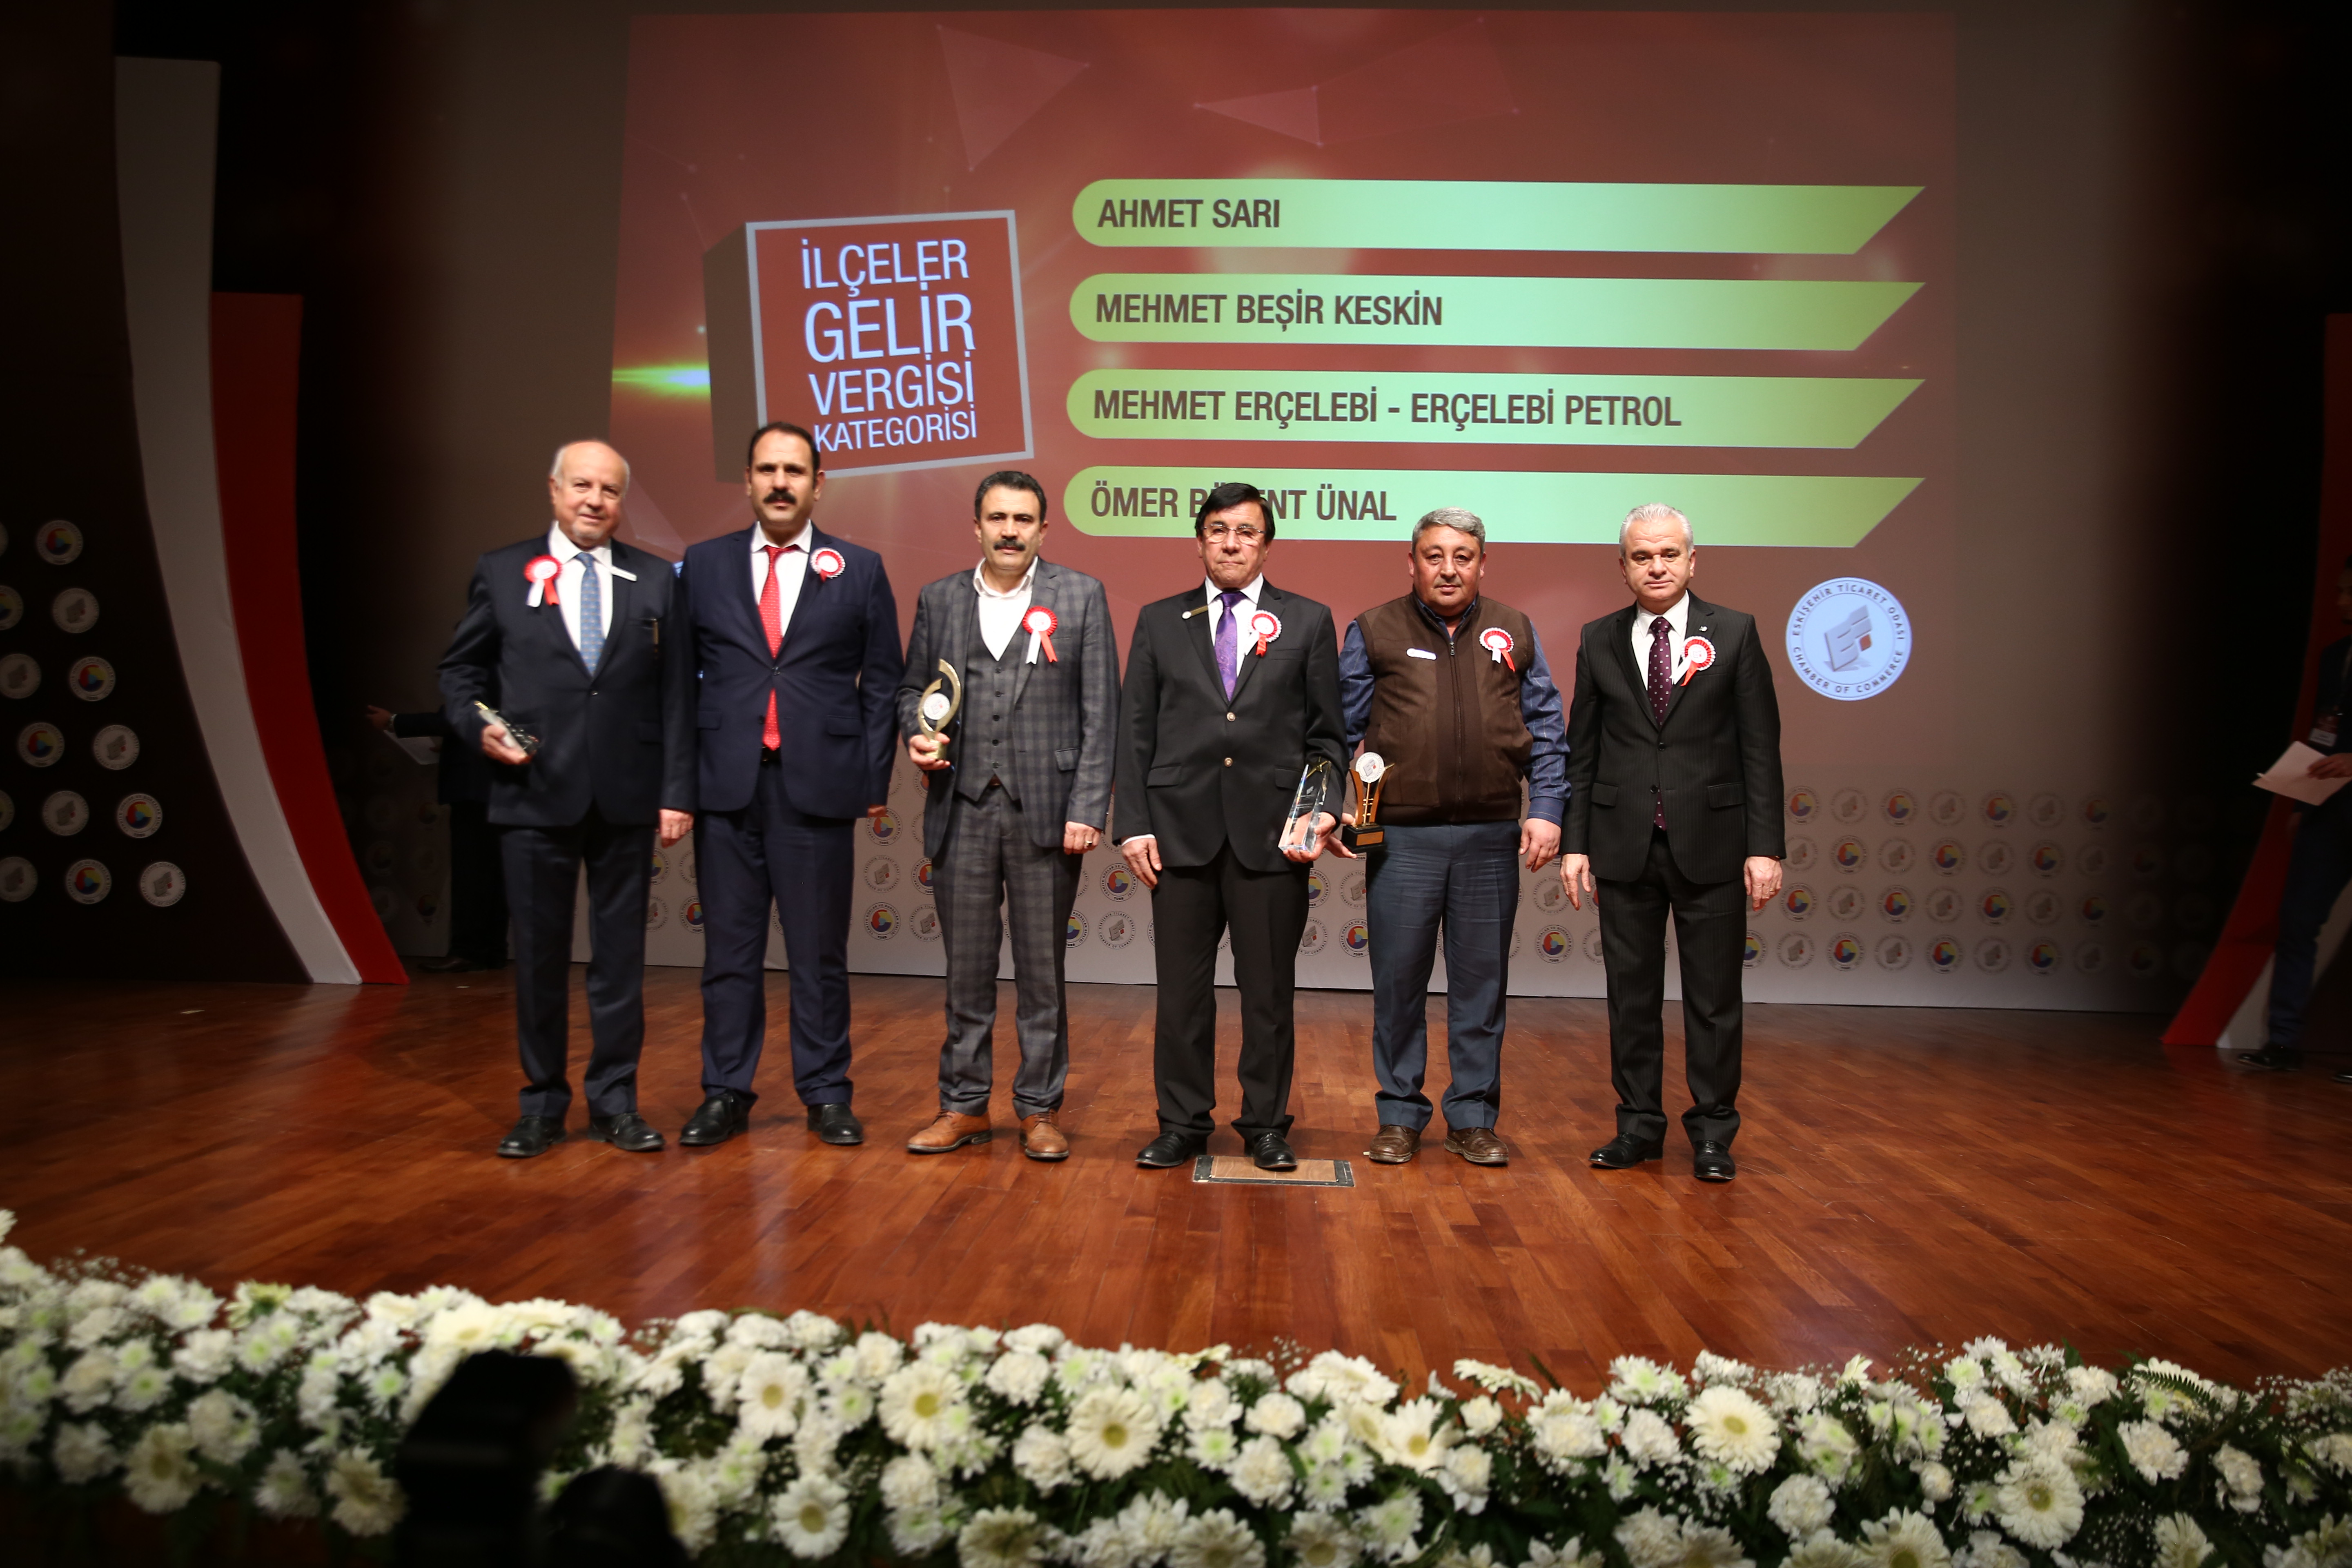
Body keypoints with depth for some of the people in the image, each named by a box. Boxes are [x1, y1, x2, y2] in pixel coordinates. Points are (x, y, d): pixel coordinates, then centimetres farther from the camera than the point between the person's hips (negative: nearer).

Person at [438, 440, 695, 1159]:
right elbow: (461, 669, 11)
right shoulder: (501, 573, 6)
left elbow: (675, 694, 4)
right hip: (535, 793, 0)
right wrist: (480, 728, -9)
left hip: (627, 798, 1)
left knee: (621, 954, 6)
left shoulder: (655, 580, 7)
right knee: (538, 955, 7)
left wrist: (677, 792, -2)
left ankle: (615, 1101, 18)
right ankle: (543, 1105, 20)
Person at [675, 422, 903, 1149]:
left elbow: (882, 683, 6)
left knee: (820, 952, 6)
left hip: (819, 787, -1)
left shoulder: (859, 570, 6)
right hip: (726, 787, 1)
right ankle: (726, 1093, 19)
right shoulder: (704, 565, 9)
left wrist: (874, 781, -1)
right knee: (729, 949, 8)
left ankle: (826, 1095, 18)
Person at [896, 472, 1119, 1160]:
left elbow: (1100, 712, -1)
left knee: (1042, 969, 5)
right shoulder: (939, 599, 11)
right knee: (966, 967, 8)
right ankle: (964, 1105, 20)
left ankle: (1040, 1109, 16)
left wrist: (1088, 808, -8)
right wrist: (917, 734, -6)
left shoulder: (1081, 596, 4)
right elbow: (912, 687, 18)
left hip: (1045, 809, -2)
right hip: (962, 807, 2)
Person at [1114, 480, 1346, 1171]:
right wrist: (1133, 824, -2)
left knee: (1269, 989, 6)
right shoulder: (1160, 622, 10)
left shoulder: (1309, 622, 8)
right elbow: (1135, 731, 7)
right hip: (1181, 829, 1)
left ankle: (1266, 1125, 19)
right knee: (1182, 987, 6)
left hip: (1272, 830, -1)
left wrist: (1323, 814, -7)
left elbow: (1326, 735, 6)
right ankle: (1183, 1123, 18)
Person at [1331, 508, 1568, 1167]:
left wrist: (1546, 810, 0)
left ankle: (1474, 1118, 19)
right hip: (1401, 837, -1)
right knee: (1398, 983, 4)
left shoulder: (1516, 633, 10)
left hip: (1491, 838, 2)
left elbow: (1547, 734, 10)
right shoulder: (1374, 631, 5)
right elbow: (1340, 731, 6)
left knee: (1482, 984, 8)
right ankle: (1400, 1117, 17)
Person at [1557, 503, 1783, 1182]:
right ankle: (1639, 1125, 21)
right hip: (1624, 845, 2)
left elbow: (1760, 748, -1)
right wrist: (1574, 841, 1)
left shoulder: (1735, 633, 2)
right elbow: (1581, 750, 7)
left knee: (1713, 996, 5)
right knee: (1632, 993, 9)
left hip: (1709, 844, -1)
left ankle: (1712, 1132, 17)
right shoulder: (1599, 640, 6)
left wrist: (1765, 846, -7)